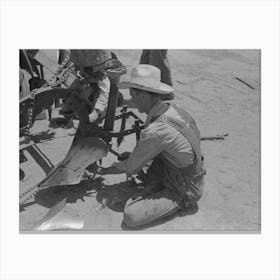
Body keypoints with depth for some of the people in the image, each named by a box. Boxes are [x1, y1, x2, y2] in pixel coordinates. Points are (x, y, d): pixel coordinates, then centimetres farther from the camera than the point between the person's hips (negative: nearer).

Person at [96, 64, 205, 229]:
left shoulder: (155, 132, -32)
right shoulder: (172, 110, -5)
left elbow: (131, 168, -15)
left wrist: (104, 170, 2)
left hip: (184, 191, -8)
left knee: (131, 216, -15)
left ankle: (181, 204, -1)